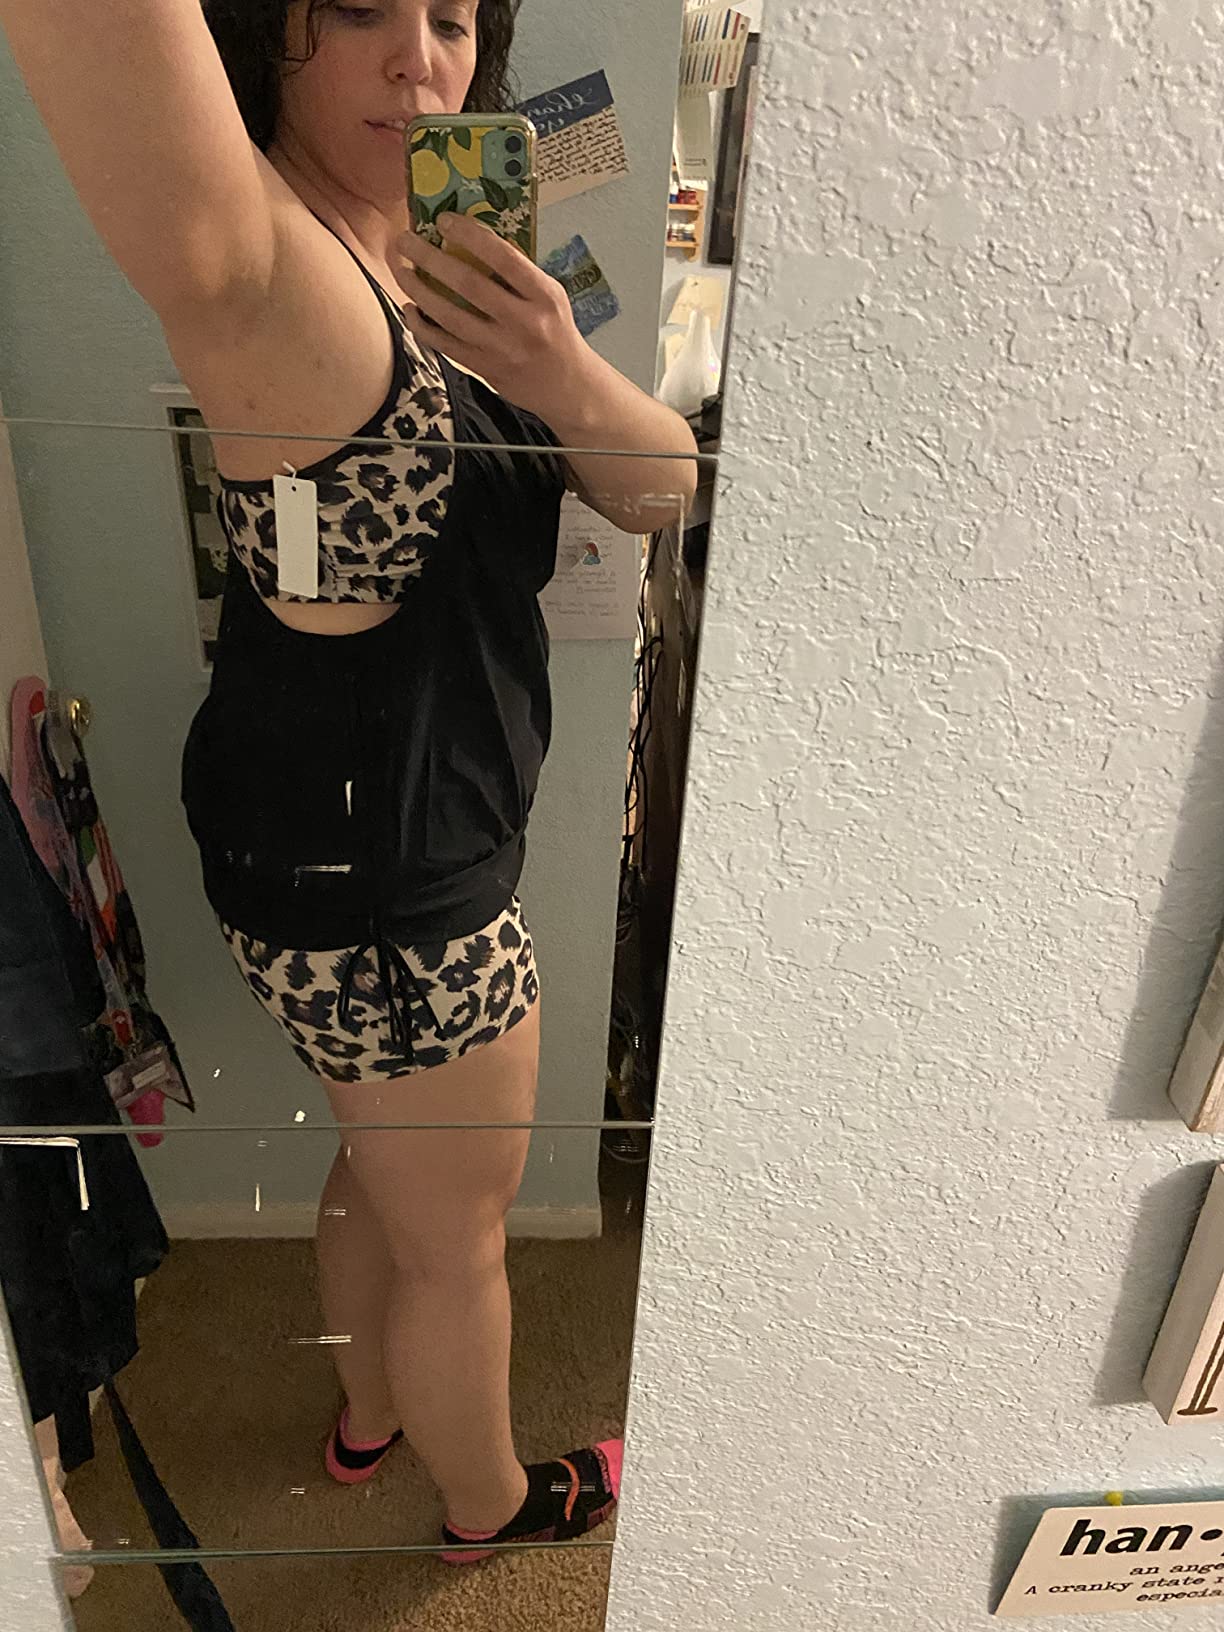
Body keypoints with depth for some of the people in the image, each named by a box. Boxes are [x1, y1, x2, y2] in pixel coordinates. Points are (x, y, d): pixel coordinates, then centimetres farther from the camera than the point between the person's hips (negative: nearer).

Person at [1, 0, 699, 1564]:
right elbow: (208, 257, -50)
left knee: (388, 1165, 30)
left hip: (384, 835, 9)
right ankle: (489, 1500, 49)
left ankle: (371, 1413, 60)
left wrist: (565, 377, -21)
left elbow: (660, 489, -2)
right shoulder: (287, 267, -22)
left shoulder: (429, 259, 8)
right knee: (458, 1236, 17)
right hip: (376, 883, -9)